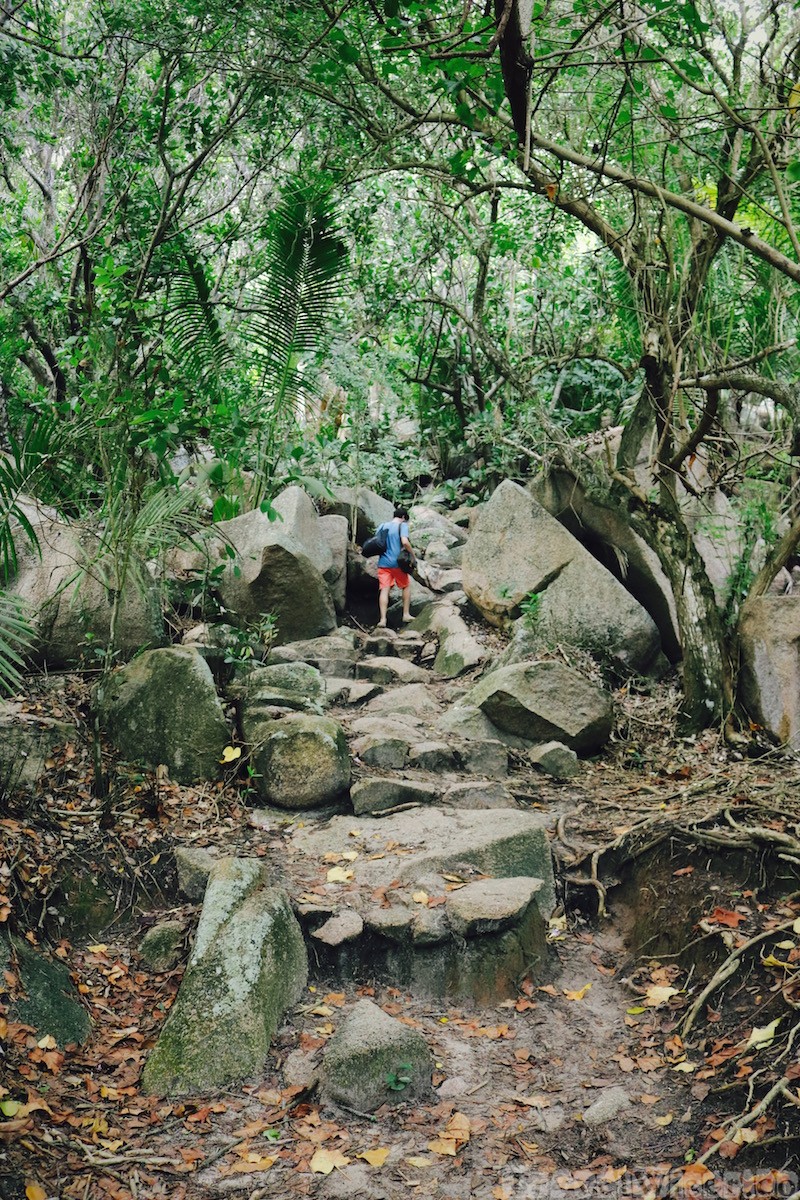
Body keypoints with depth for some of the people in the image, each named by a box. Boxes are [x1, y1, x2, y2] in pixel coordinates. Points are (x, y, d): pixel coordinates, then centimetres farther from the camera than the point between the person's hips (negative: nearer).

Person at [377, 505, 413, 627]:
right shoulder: (402, 525, -3)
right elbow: (405, 541, -19)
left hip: (383, 562, 4)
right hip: (397, 562, -4)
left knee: (384, 590, -3)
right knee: (406, 586, 18)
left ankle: (383, 619, -15)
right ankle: (406, 614, 19)